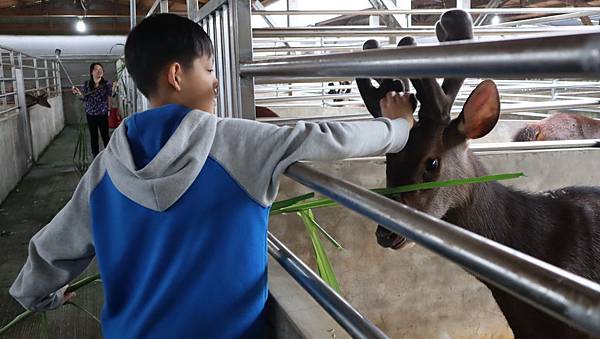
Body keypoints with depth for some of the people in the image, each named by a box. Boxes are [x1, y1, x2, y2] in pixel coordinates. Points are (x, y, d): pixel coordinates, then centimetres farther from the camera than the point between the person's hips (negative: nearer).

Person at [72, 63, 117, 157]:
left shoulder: (106, 84, -6)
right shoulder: (87, 84, 2)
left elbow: (111, 94, -21)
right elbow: (85, 99, 4)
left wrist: (114, 88, -41)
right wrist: (79, 93, -14)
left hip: (103, 114, -3)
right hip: (90, 114, 3)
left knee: (105, 136, 2)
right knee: (93, 137, 10)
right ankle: (96, 158, 20)